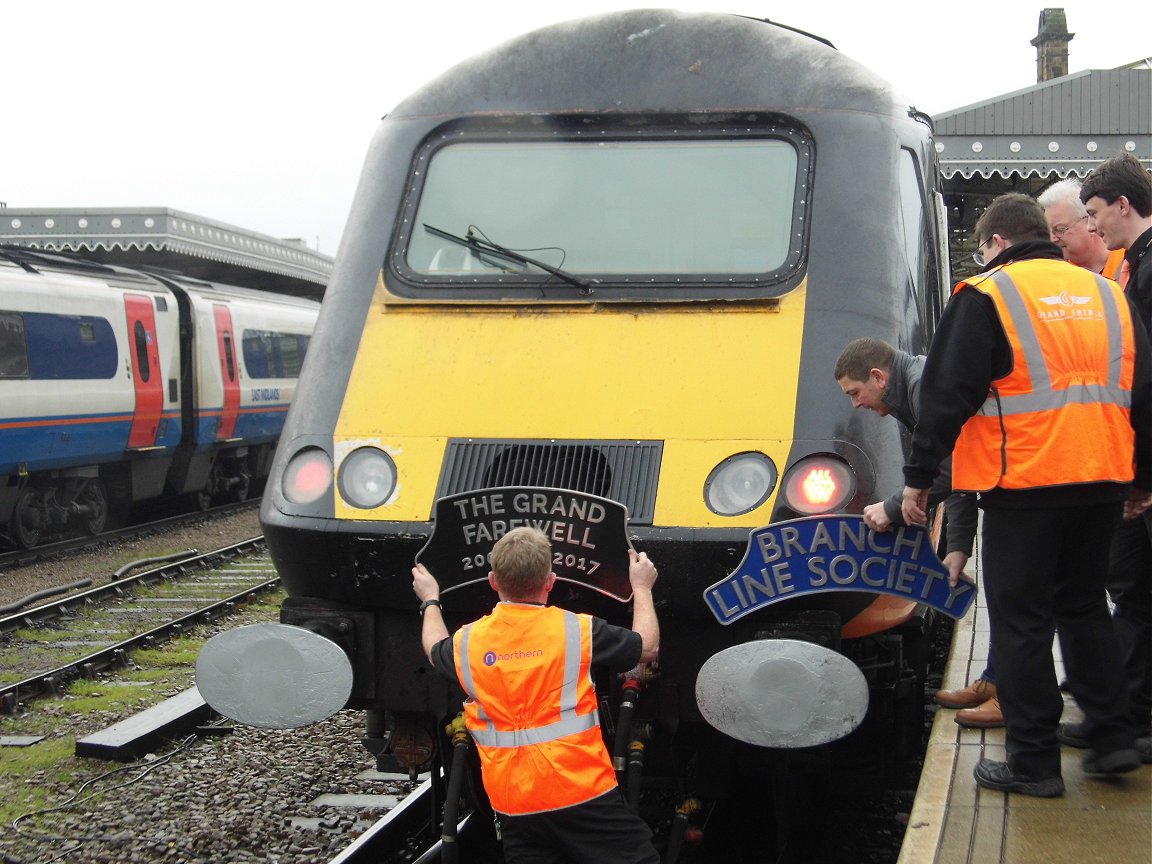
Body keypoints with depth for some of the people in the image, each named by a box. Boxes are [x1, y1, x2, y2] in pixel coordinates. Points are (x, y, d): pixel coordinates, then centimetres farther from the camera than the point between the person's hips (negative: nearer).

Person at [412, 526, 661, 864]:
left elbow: (437, 652, 25)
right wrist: (641, 588, 22)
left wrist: (430, 601, 43)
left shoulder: (468, 641, 0)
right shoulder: (578, 630, -9)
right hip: (583, 793, -3)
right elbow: (647, 648, 6)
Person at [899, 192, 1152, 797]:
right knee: (1084, 606, 19)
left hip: (1023, 486, -6)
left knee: (1022, 622, 2)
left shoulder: (985, 297, -6)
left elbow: (947, 396, -10)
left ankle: (1033, 762, 5)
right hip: (1101, 482, 6)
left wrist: (919, 478, -3)